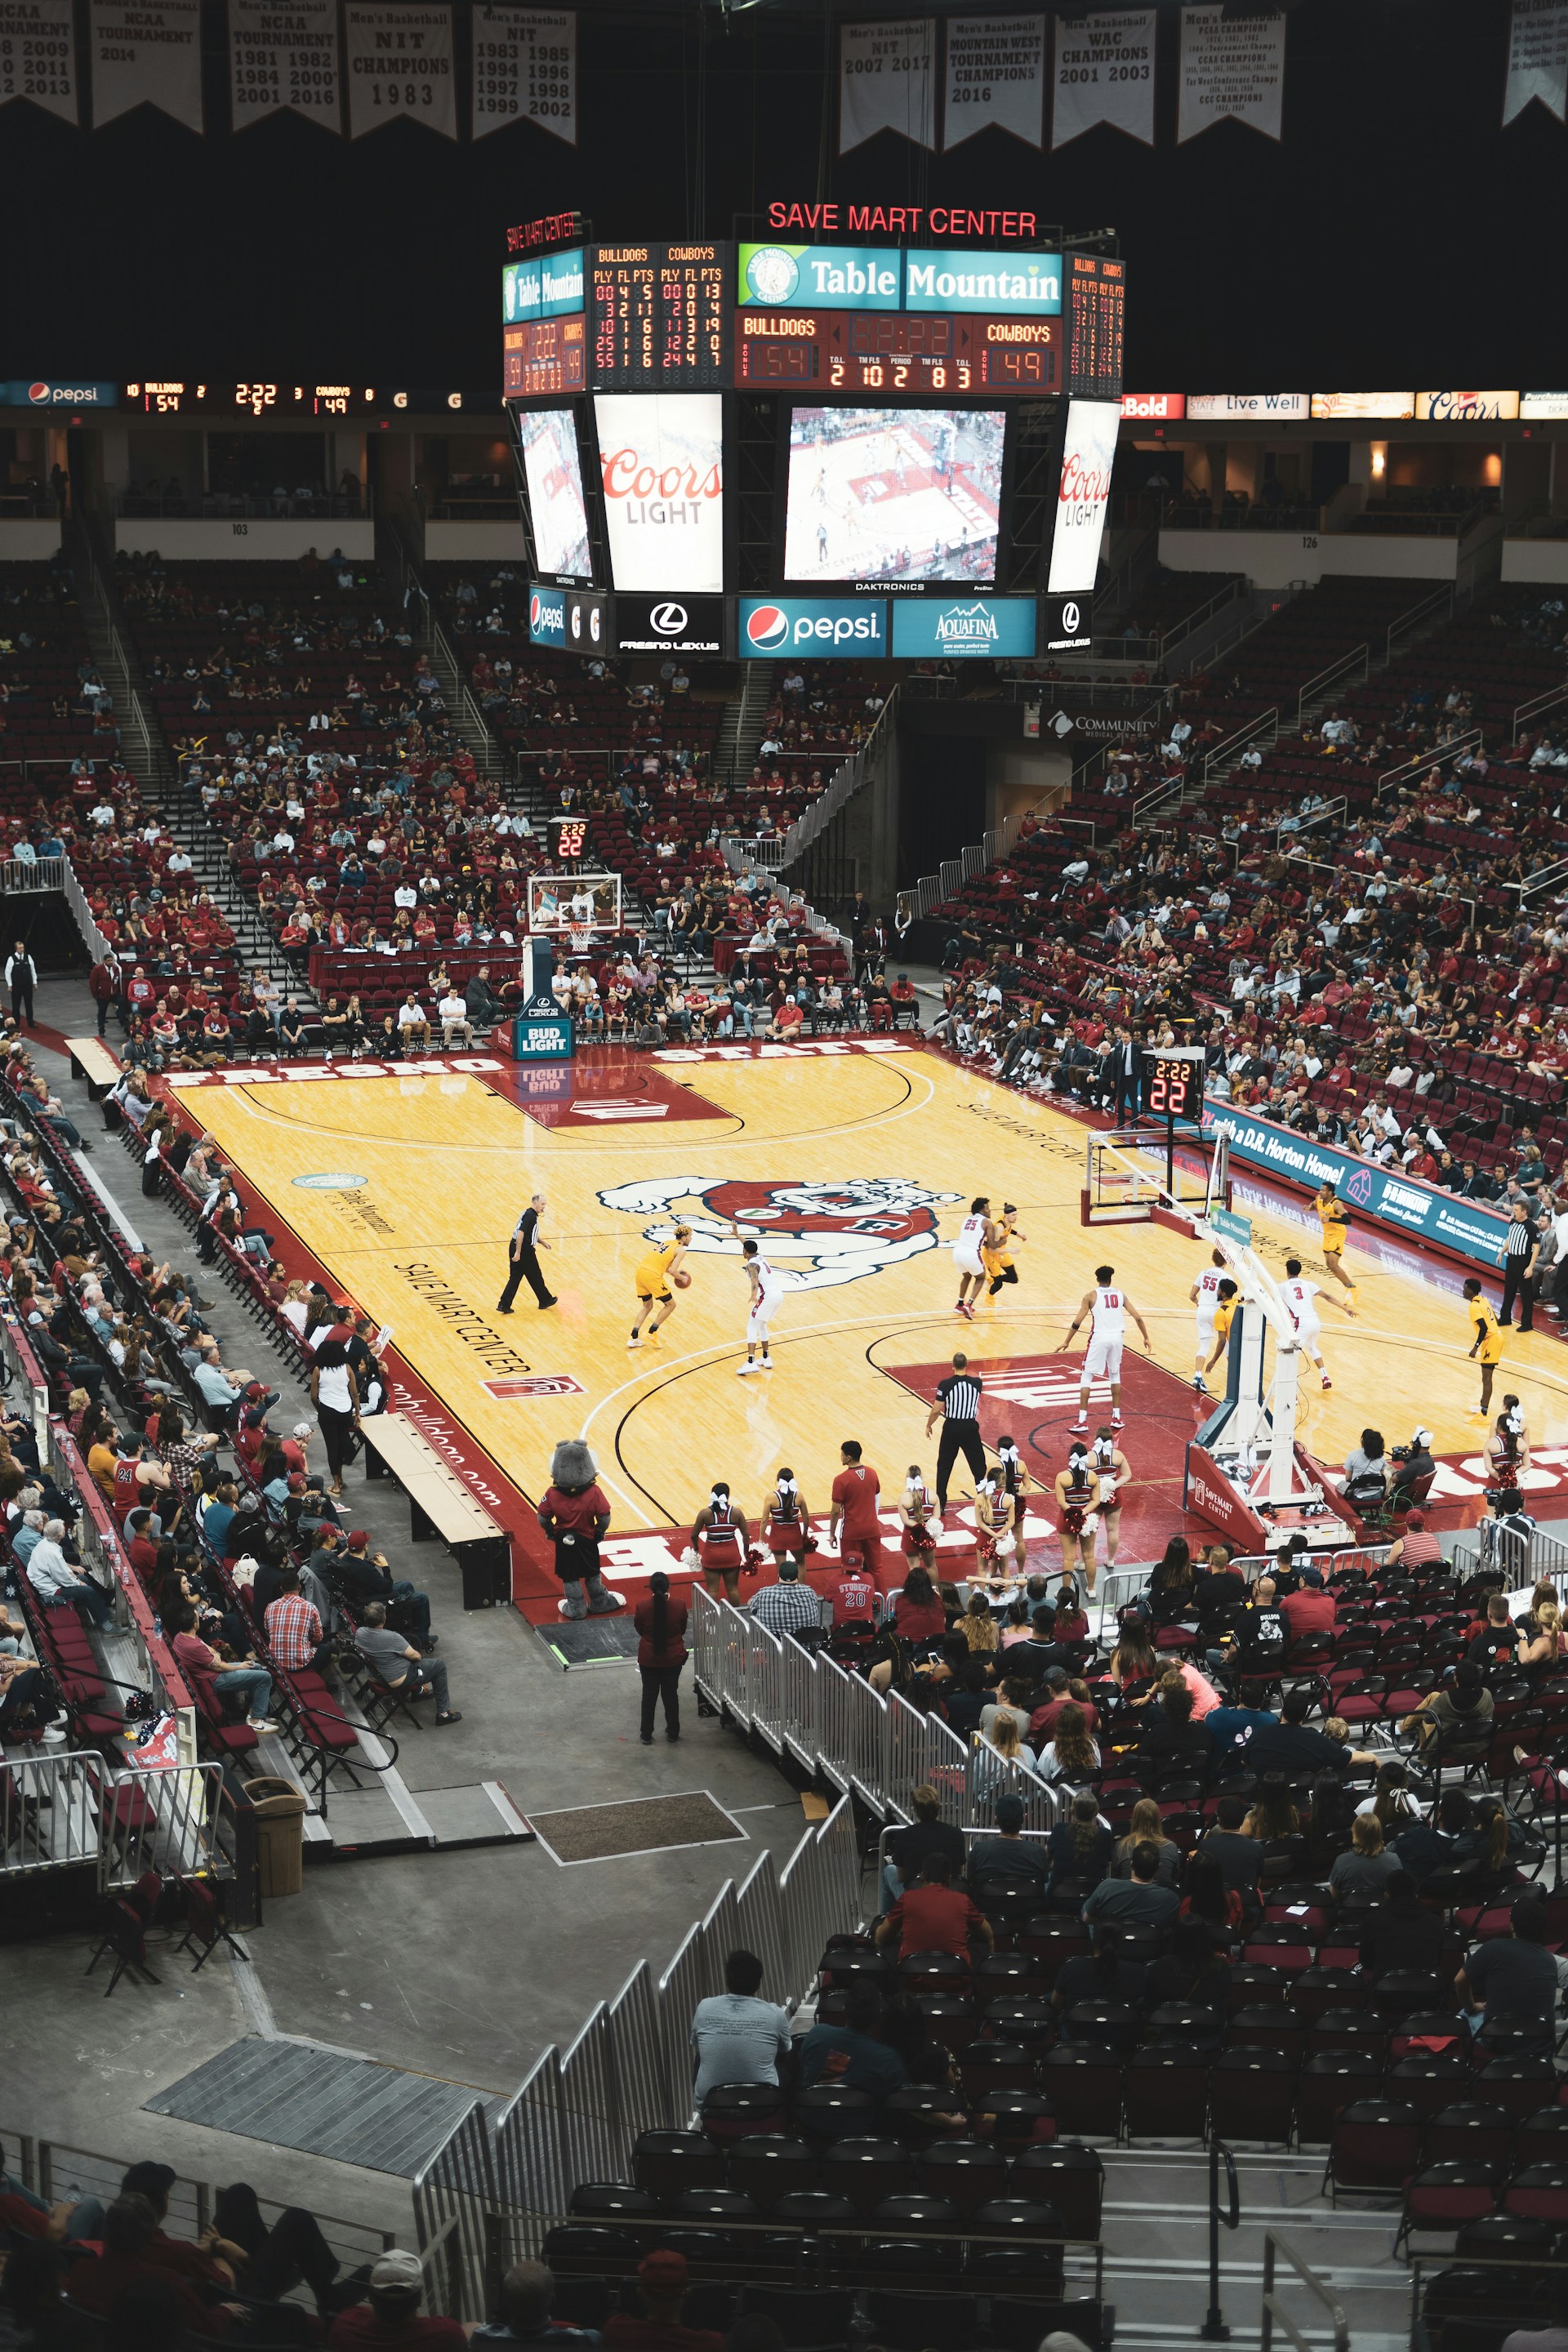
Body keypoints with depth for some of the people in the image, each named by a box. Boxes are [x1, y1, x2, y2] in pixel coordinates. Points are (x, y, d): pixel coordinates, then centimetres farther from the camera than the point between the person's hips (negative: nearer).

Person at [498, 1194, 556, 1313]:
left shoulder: (530, 1214, 15)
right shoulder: (530, 1215, -16)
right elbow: (521, 1233, -25)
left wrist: (543, 1242, 29)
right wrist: (518, 1252, -27)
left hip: (515, 1249, 9)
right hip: (524, 1251, -9)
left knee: (515, 1278, 9)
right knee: (535, 1277, 9)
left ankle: (504, 1305, 4)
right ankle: (545, 1300, 25)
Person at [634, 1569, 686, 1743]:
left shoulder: (642, 1607, -20)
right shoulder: (679, 1606, -18)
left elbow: (640, 1630, -3)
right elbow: (682, 1630, -1)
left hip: (648, 1659, -1)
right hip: (673, 1658, 1)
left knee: (649, 1695, 13)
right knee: (671, 1694, 17)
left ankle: (646, 1735, 20)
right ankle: (673, 1732, 28)